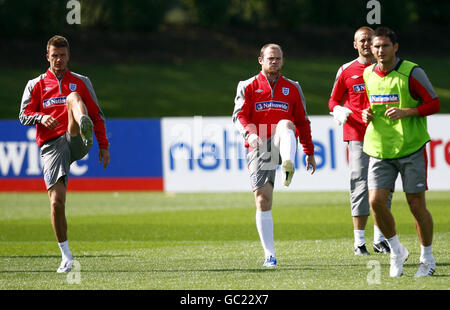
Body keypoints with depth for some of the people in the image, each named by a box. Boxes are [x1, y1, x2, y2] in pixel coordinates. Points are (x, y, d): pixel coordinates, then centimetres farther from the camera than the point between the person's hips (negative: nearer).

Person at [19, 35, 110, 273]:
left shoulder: (81, 82, 18)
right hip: (51, 146, 1)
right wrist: (41, 117, -12)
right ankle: (66, 255, -1)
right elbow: (24, 115, 10)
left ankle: (83, 129, -61)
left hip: (76, 143, -1)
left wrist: (103, 145, 9)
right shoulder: (36, 85, 17)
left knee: (73, 98, -26)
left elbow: (97, 115, 19)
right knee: (56, 201, -13)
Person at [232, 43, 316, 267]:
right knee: (263, 201, -5)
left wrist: (309, 152, 16)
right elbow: (239, 115, -3)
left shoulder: (292, 88, 17)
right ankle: (269, 254, 0)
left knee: (286, 124, -35)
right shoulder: (248, 87, 11)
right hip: (259, 147, 0)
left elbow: (302, 122, 21)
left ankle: (288, 167, -62)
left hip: (282, 145, 0)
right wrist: (250, 132, -23)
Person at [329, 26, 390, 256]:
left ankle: (379, 239, 14)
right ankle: (359, 241, -3)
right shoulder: (346, 71, 5)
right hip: (357, 135, -2)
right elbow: (333, 100, 10)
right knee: (360, 187, -7)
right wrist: (338, 111, -11)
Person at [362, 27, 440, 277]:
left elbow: (434, 104, -6)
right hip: (379, 150, 4)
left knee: (416, 204, -1)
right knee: (376, 201, -8)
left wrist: (405, 112, -20)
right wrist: (367, 114, 1)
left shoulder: (411, 73, -8)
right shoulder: (368, 74, 8)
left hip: (411, 149, -4)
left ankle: (428, 259, 16)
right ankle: (397, 252, 13)